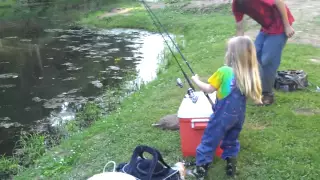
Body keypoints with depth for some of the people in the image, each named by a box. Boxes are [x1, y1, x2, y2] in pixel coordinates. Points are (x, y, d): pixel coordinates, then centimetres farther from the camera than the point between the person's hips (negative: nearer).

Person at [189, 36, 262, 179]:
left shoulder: (224, 71, -19)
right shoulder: (250, 74, -4)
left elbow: (208, 89, -9)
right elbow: (253, 95, 6)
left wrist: (196, 80, 7)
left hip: (222, 115, -5)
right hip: (238, 116, 5)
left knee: (209, 141, 8)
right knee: (231, 141, 24)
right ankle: (231, 167, 29)